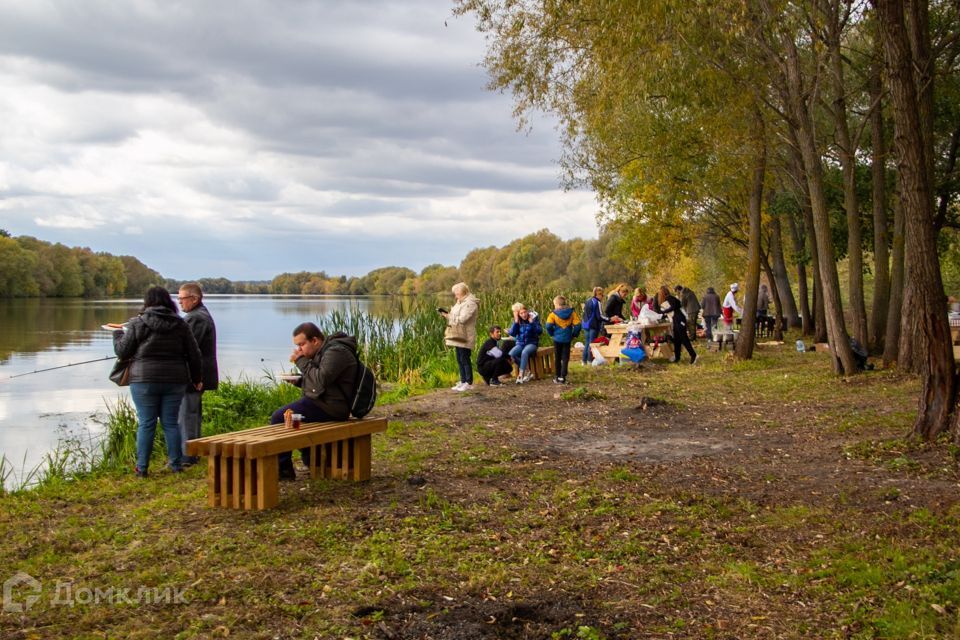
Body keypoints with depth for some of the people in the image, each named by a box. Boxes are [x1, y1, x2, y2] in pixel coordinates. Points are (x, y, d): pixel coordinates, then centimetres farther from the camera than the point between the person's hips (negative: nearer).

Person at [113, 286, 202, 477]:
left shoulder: (138, 323, -4)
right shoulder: (180, 324, 5)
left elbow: (122, 352, 0)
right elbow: (194, 355, 6)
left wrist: (117, 335, 19)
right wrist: (197, 379, 17)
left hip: (144, 380, -2)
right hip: (174, 381, 3)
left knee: (146, 424, 2)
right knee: (171, 422, 10)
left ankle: (142, 467, 6)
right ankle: (176, 463, 14)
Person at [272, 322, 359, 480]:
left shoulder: (336, 352, -16)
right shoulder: (323, 351, 17)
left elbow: (321, 381, -27)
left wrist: (302, 361, -18)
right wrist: (298, 380, 5)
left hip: (328, 407, -11)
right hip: (319, 401, 11)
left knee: (279, 418, -13)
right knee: (281, 414, 21)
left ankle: (283, 469, -4)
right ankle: (310, 459, 19)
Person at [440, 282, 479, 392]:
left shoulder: (470, 303, -14)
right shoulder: (461, 303, 18)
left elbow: (462, 319, -22)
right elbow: (455, 317, 19)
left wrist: (449, 316, -11)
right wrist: (448, 315, 1)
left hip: (465, 337, -10)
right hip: (458, 336, 10)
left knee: (465, 359, -5)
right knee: (460, 360, 12)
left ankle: (469, 383, 2)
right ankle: (463, 381, 19)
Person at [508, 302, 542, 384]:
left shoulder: (533, 318, -3)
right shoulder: (517, 321, 3)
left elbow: (540, 331, -12)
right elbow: (512, 333, -8)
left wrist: (531, 322, -19)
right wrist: (516, 321, -15)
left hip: (532, 343, -3)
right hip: (520, 343, 3)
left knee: (524, 352, -37)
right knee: (511, 354, -27)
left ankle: (521, 375, -34)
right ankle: (528, 372, -13)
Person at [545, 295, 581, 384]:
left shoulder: (554, 314, -9)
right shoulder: (571, 312, -2)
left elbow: (549, 326, -16)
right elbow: (577, 324, -6)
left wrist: (552, 334, 2)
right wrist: (574, 334, 7)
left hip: (557, 339, -1)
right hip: (567, 339, 1)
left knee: (557, 358, 12)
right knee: (565, 358, 5)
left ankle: (558, 377, 19)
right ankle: (562, 378, -1)